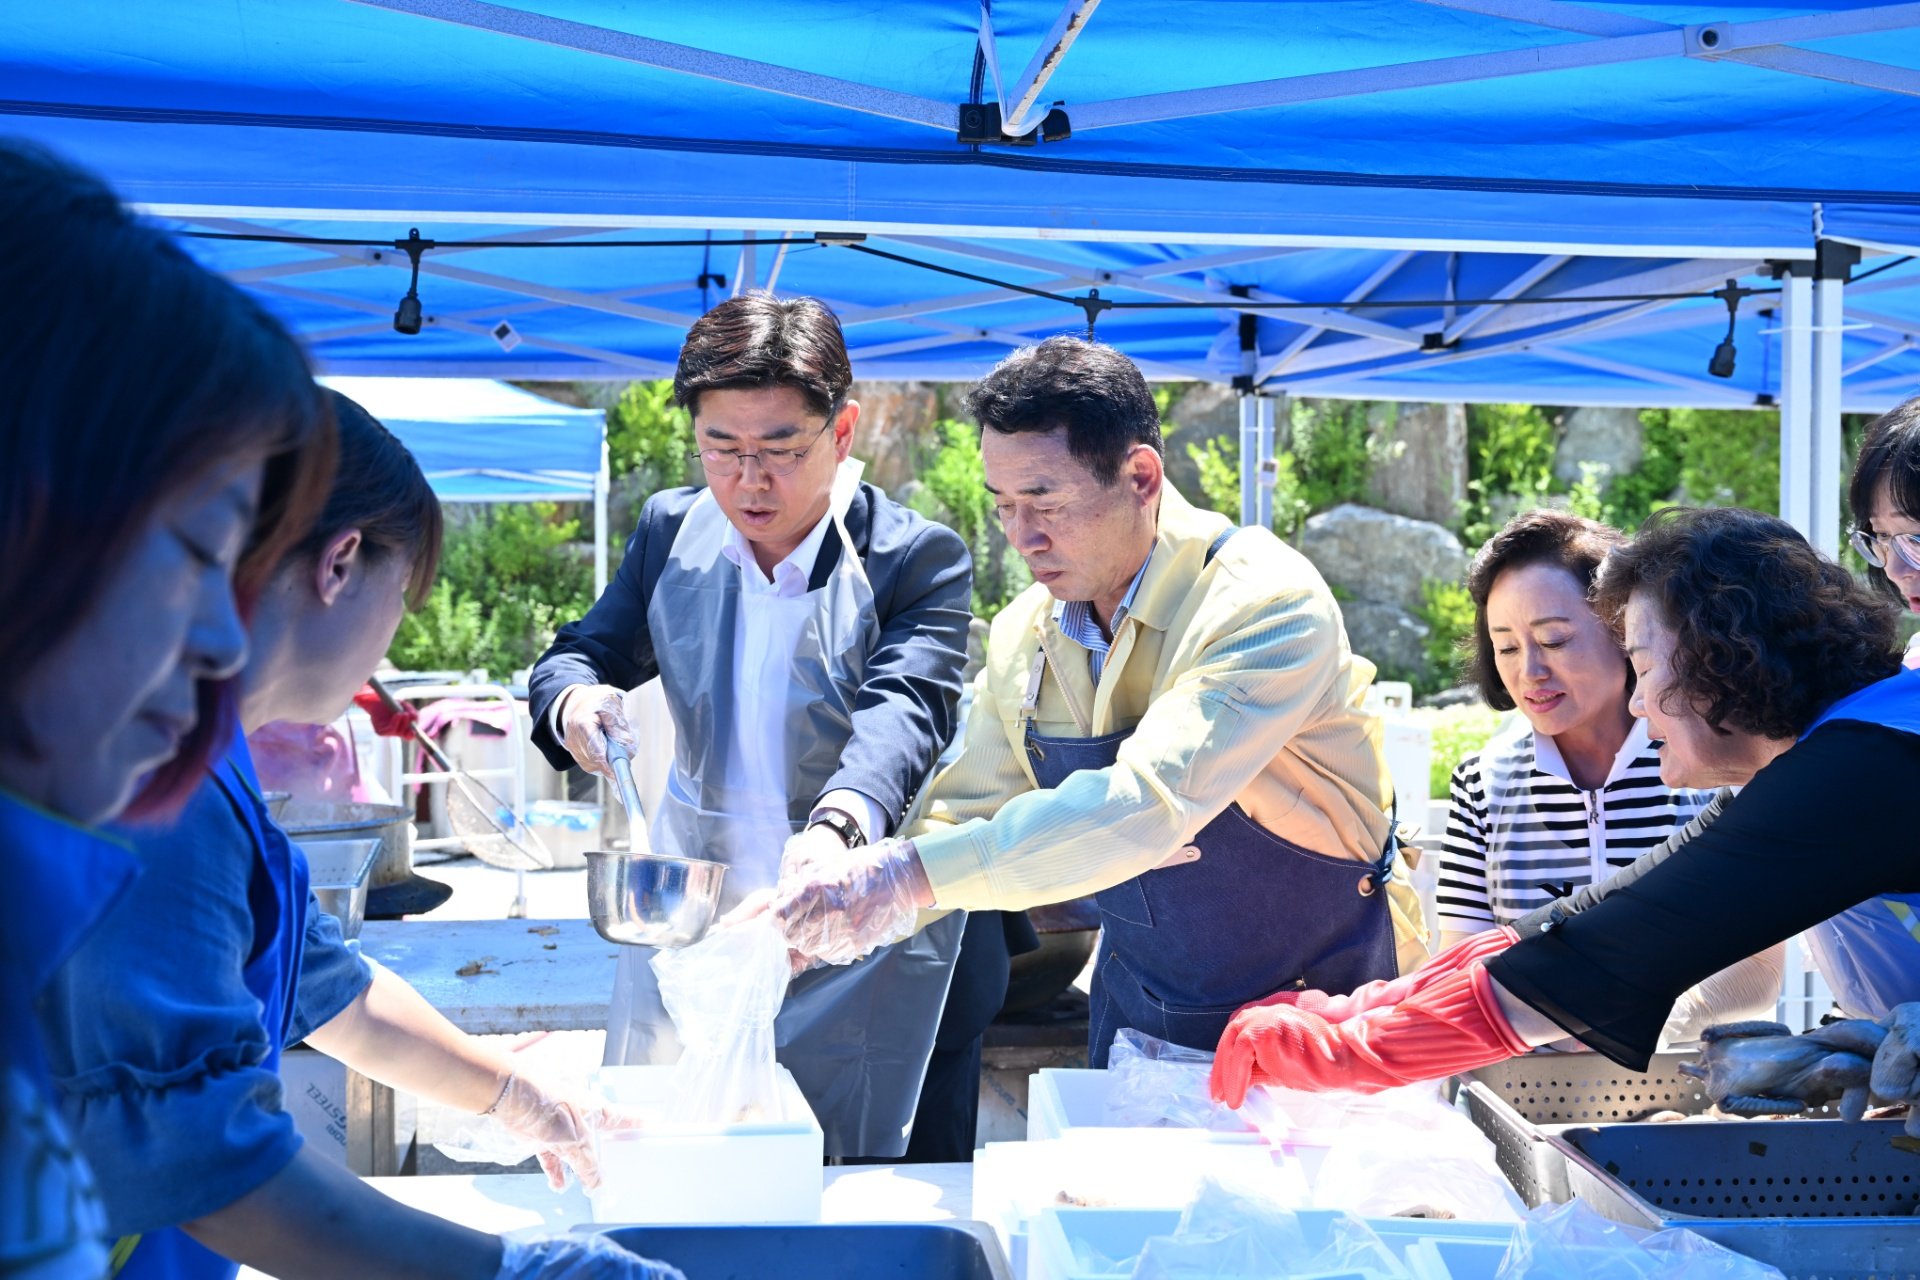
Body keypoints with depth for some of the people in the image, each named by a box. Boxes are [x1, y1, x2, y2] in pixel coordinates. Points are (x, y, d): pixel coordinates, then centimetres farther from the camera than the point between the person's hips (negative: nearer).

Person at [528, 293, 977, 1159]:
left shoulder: (919, 558, -13)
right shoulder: (670, 529, 1)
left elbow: (902, 708, -27)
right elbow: (585, 650, 7)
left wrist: (838, 829, -48)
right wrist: (572, 700, -19)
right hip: (684, 918, 4)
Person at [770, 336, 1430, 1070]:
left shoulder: (1263, 603, -25)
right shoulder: (1023, 638, -4)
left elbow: (1148, 803, -37)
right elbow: (961, 817, 3)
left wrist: (908, 875, -42)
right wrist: (813, 925, -15)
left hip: (1319, 1016, -5)